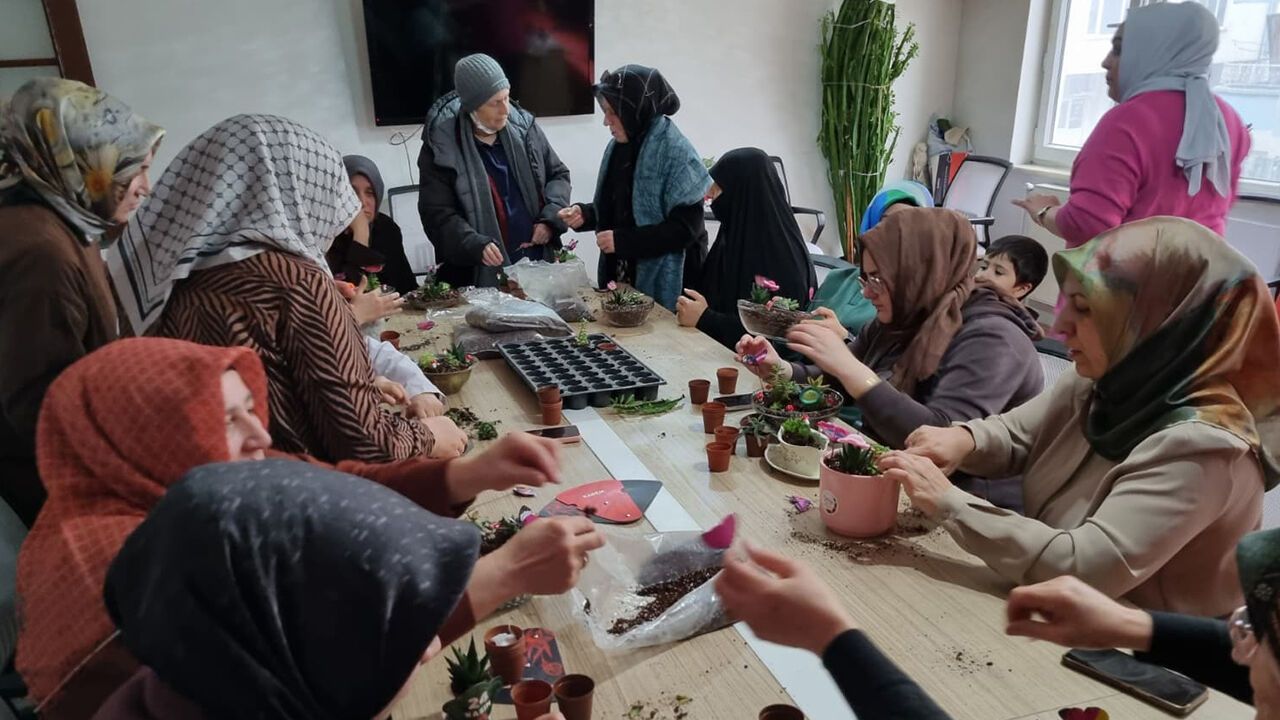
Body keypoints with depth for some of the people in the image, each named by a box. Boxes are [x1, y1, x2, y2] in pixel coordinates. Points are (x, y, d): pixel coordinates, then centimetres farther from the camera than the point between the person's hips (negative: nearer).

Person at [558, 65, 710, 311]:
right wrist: (585, 213, -4)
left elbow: (686, 229, -19)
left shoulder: (677, 154, -17)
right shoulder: (618, 146, 4)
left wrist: (622, 240, -20)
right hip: (620, 274, 7)